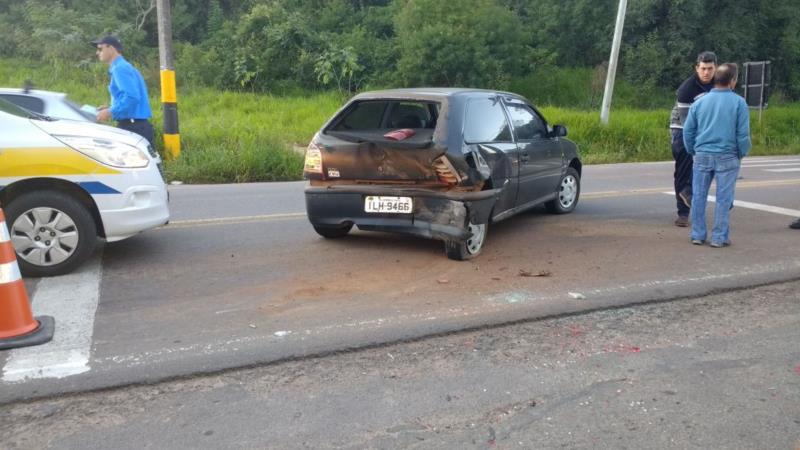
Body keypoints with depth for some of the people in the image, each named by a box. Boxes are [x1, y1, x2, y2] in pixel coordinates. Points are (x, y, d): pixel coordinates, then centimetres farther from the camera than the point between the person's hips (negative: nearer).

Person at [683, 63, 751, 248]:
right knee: (723, 198, 4)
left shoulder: (699, 102, 5)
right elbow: (743, 133, -5)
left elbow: (687, 131, 7)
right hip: (727, 157, -2)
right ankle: (719, 237, 7)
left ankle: (698, 235, 14)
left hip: (702, 156, 3)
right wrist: (742, 154, 9)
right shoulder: (738, 103, -5)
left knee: (699, 196, 9)